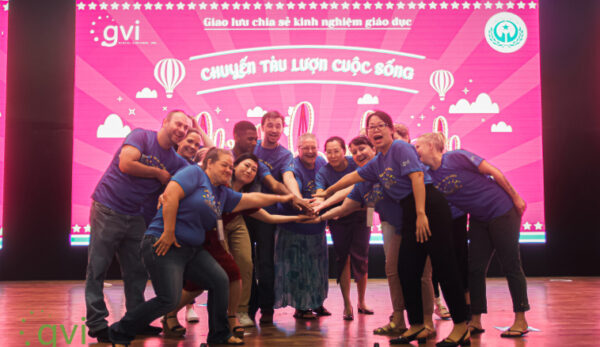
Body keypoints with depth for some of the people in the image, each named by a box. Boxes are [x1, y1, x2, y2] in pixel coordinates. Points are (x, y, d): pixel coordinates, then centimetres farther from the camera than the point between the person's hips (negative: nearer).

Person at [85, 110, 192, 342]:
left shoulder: (176, 162, 7)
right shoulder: (141, 136, -9)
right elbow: (126, 164, -23)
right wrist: (159, 173, -12)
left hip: (134, 217, 6)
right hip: (107, 210, -6)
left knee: (137, 272, 10)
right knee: (97, 269, 0)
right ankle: (96, 323, 9)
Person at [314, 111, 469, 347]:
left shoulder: (400, 148, -6)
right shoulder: (377, 162, 19)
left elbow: (417, 177, -16)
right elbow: (353, 177, 31)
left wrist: (421, 214, -22)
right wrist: (326, 193, 42)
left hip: (429, 206, -9)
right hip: (409, 212, 9)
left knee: (444, 266, -6)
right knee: (407, 270, 7)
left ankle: (461, 327, 2)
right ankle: (417, 327, 17)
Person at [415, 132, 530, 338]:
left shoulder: (457, 157, -18)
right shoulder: (431, 176, 0)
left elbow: (493, 172, -14)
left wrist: (516, 197, -10)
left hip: (502, 211, -6)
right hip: (478, 220, 7)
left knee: (511, 266, 0)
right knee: (475, 269, 3)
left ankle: (521, 320, 9)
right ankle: (476, 321, 11)